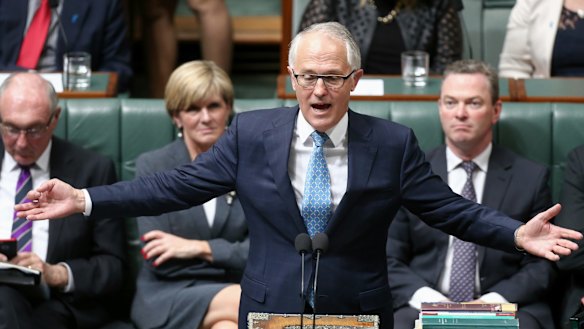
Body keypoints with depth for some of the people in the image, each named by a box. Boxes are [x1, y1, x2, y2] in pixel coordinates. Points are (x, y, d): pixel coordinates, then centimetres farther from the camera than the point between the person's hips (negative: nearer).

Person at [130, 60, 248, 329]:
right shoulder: (151, 167, 3)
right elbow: (158, 260, -4)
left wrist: (200, 248, -9)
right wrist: (229, 254, -5)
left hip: (232, 291, 2)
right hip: (166, 299, -2)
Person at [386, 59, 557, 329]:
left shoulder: (531, 178, 9)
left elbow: (542, 265, 6)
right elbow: (389, 262, 8)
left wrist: (495, 300, -10)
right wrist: (424, 297, -11)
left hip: (503, 306, 0)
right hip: (423, 307, 0)